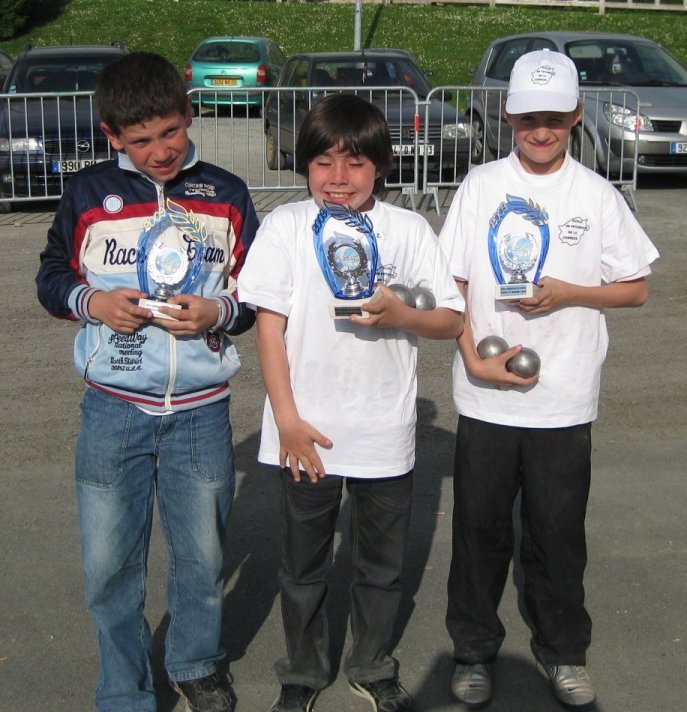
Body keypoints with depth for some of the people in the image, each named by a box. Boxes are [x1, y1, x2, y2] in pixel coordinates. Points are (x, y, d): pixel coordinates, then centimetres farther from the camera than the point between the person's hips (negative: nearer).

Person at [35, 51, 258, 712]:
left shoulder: (226, 195, 3)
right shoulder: (87, 193, 1)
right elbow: (50, 278, 8)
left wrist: (218, 312, -14)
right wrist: (92, 302, -13)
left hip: (201, 411, 1)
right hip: (112, 410, 0)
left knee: (202, 557, 14)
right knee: (109, 564, 6)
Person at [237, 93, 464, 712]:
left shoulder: (408, 230, -1)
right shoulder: (286, 226, -4)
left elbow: (452, 321, 1)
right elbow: (269, 324, -5)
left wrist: (401, 315, -20)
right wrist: (287, 418, -11)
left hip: (385, 434, 1)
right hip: (308, 432, -1)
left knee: (382, 566, 17)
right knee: (303, 565, 15)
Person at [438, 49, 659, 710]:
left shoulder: (597, 195, 0)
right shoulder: (481, 186, 1)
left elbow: (636, 289, 4)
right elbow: (452, 284, 1)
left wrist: (569, 294, -13)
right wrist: (473, 356, -13)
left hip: (564, 399, 0)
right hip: (486, 396, 0)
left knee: (558, 531, 11)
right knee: (480, 526, 11)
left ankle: (562, 648, 31)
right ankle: (474, 648, 28)